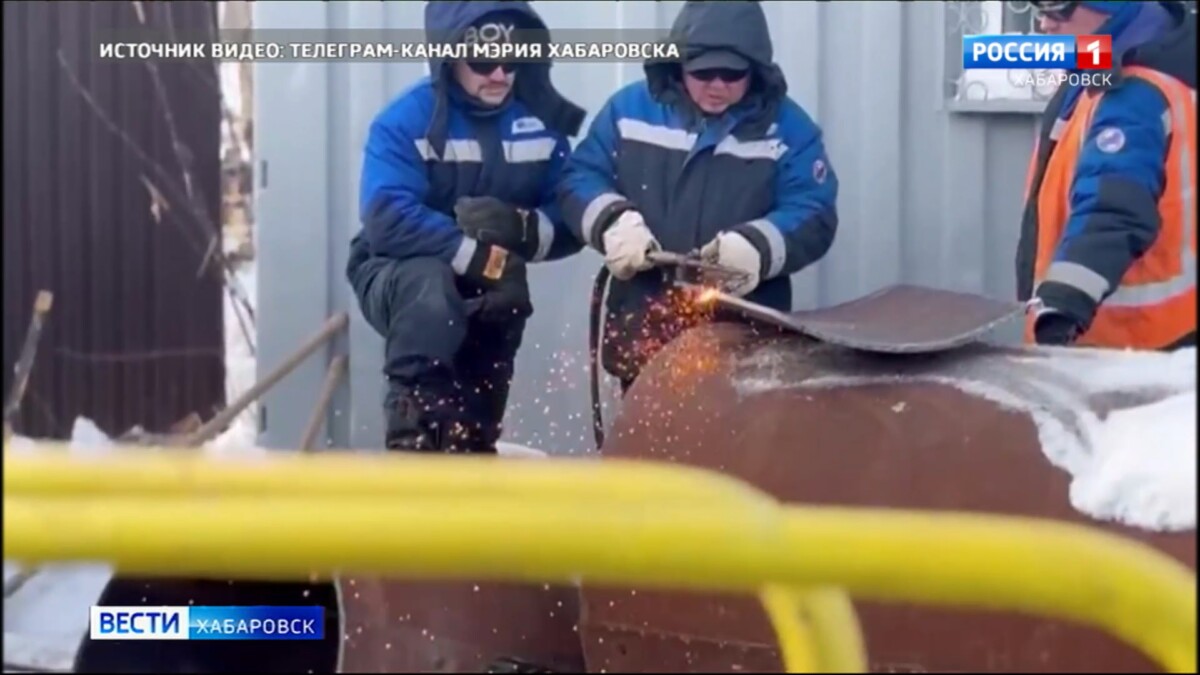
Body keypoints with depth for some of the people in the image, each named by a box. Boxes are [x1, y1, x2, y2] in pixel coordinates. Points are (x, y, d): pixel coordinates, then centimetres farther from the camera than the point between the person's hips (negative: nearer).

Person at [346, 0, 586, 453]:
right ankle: (412, 444, -39)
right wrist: (484, 258, -33)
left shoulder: (543, 122, -6)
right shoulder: (406, 121, -19)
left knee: (472, 433, 9)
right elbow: (388, 219, -31)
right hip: (396, 274, -5)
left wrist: (518, 227, -29)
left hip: (487, 290, 5)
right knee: (429, 286, -38)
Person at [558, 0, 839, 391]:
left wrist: (758, 245, -26)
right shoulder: (630, 109, 5)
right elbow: (579, 177, 5)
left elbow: (813, 216, -6)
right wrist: (614, 220, -17)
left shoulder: (787, 127, 0)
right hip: (642, 327, 2)